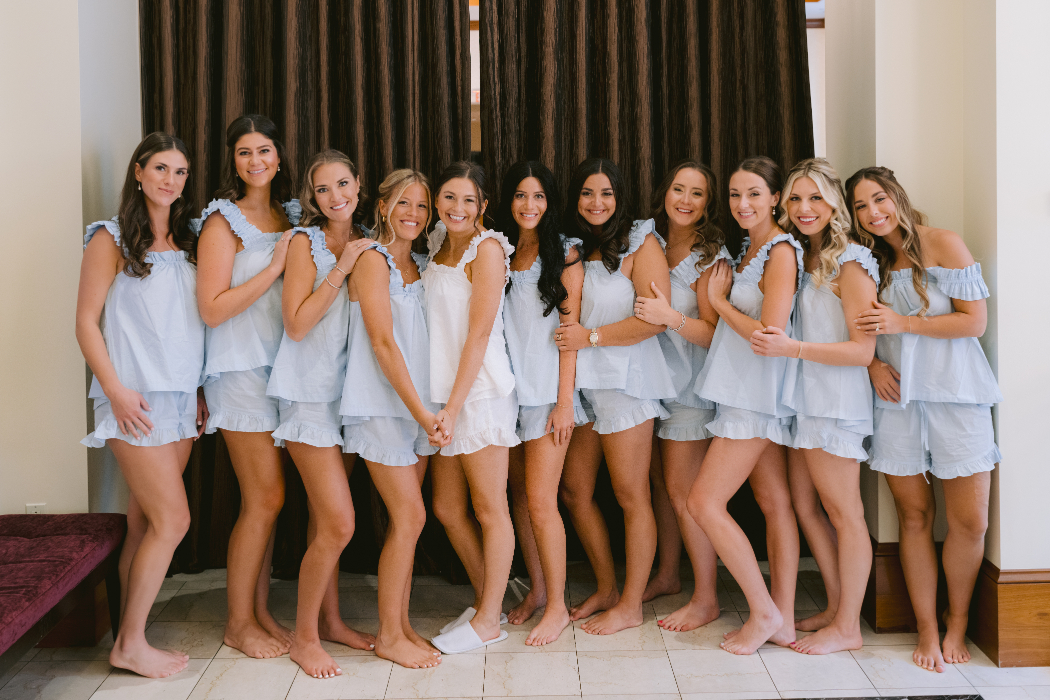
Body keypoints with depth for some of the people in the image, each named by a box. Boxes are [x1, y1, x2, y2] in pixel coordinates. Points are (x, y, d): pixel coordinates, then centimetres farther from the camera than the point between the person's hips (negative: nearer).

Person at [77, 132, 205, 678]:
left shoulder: (187, 243, 15)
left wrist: (200, 388, 11)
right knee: (172, 520, -8)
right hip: (136, 399, -6)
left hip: (181, 397, 6)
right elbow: (86, 322, -5)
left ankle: (128, 637, 17)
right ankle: (130, 644, 6)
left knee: (146, 521, 8)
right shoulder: (111, 239, -2)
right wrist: (116, 390, -14)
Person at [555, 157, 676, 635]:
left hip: (625, 380, -7)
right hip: (581, 381, 7)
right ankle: (606, 588, 25)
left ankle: (630, 605, 11)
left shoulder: (640, 244, -5)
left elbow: (656, 318, -14)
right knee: (574, 490, 9)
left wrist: (591, 336, -13)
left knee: (631, 496, 0)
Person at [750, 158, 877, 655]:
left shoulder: (851, 261, -9)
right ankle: (836, 608, 24)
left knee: (843, 513, 0)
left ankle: (847, 628, 10)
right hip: (802, 399, 8)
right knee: (804, 506, 11)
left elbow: (863, 350, -15)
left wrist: (792, 348, -24)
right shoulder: (801, 259, 15)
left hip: (835, 403, -8)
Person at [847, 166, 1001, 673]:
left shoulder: (943, 245, -3)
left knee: (970, 521, -3)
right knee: (914, 516, 5)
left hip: (955, 392, -3)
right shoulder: (870, 261, 10)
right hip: (896, 396, 3)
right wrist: (872, 363, -4)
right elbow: (863, 331, 17)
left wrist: (902, 323, -13)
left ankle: (957, 622, 19)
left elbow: (975, 321, -7)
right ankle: (927, 630, 16)